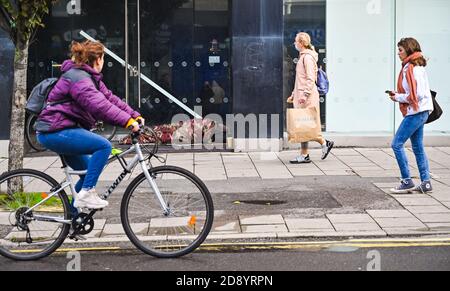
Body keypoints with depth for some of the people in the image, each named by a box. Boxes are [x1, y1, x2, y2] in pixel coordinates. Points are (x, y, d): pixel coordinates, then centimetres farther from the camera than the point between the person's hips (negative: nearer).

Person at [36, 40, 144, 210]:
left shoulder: (91, 78, 15)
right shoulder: (78, 77, -19)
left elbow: (110, 98, 8)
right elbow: (99, 105, -31)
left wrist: (135, 116, -2)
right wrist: (128, 121, -36)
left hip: (62, 130, 11)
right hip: (55, 131, -11)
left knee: (89, 171, 15)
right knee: (103, 146, -22)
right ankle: (86, 193, -17)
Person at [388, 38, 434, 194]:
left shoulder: (411, 69, -17)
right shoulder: (417, 67, 14)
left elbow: (416, 94, -22)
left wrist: (398, 97, -11)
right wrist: (398, 94, 8)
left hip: (416, 112, -10)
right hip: (420, 112, 10)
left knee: (397, 144, -7)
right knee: (418, 147, 13)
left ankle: (407, 181, -4)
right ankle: (426, 183, 15)